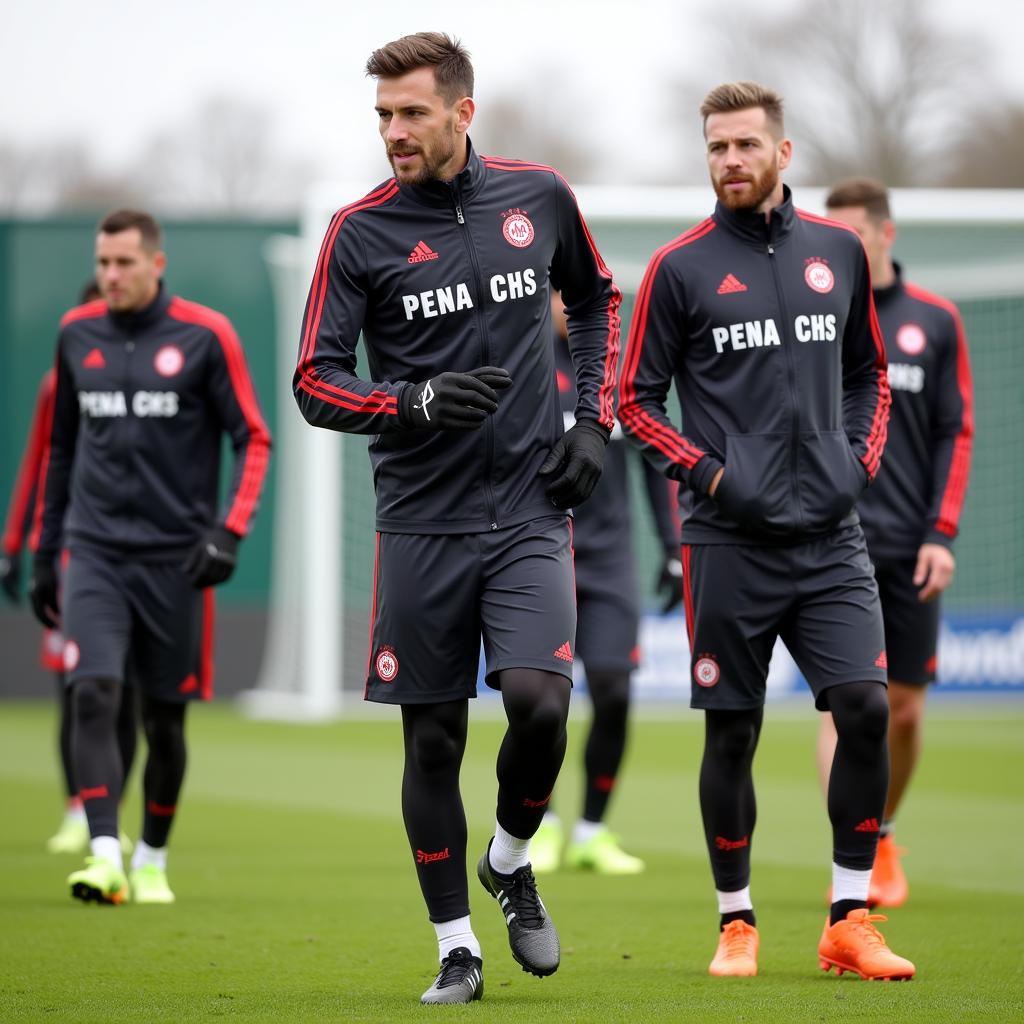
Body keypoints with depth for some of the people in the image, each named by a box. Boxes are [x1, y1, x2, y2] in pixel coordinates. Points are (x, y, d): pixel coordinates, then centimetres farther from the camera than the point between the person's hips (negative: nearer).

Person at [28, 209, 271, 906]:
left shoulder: (204, 336, -4)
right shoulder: (77, 334, 7)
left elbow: (253, 439, -2)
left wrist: (229, 531, -14)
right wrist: (44, 550, 16)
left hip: (174, 559, -2)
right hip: (95, 554, 2)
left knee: (165, 717, 6)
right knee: (94, 694, -16)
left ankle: (153, 861, 23)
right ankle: (105, 855, -20)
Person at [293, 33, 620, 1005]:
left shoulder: (539, 197, 3)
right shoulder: (360, 231, -3)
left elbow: (596, 300, 22)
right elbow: (314, 383, -3)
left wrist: (593, 420, 9)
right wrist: (418, 402, -20)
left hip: (530, 513, 1)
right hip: (421, 522, -1)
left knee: (538, 699, -16)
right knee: (432, 737, 2)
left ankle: (511, 862, 13)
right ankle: (456, 947, 15)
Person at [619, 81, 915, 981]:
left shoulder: (839, 252, 9)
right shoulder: (680, 268, -1)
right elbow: (635, 399, 3)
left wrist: (861, 458, 5)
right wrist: (709, 473, -9)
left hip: (831, 537, 2)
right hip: (730, 543, -2)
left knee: (866, 707, -9)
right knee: (732, 732, 2)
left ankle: (849, 920, 0)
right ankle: (737, 922, 15)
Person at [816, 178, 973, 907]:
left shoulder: (934, 321, 6)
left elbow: (956, 433, 8)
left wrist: (942, 533, -1)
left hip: (908, 548, 2)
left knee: (905, 708, 6)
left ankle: (881, 835, 28)